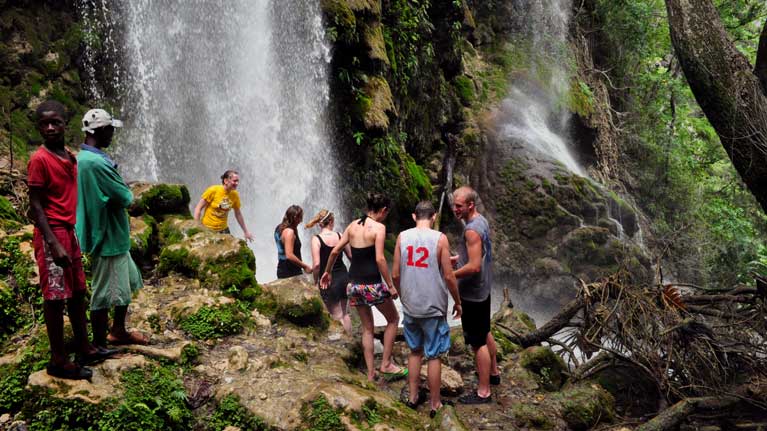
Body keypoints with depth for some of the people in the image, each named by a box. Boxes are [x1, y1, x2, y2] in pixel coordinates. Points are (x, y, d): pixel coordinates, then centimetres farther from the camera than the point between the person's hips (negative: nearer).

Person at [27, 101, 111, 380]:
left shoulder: (70, 157, 11)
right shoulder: (39, 160, -12)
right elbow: (35, 206, -14)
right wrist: (54, 244, -21)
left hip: (70, 232, 8)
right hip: (52, 234, -8)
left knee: (77, 293, 14)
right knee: (56, 297, -3)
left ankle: (84, 348, 24)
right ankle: (58, 360, 4)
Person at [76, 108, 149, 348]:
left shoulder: (82, 158, 8)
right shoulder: (96, 163, -25)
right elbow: (125, 198, -21)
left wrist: (119, 194, 2)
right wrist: (128, 195, 0)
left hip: (113, 237, 11)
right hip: (107, 238, -11)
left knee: (129, 281, 22)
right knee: (104, 294, 2)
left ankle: (118, 331, 35)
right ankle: (100, 344, 14)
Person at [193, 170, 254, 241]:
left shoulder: (235, 195, -1)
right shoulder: (213, 190, -15)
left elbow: (238, 214, 12)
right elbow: (198, 208, -9)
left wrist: (246, 231, 18)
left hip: (223, 230, 4)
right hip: (207, 229, -4)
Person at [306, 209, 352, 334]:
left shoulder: (316, 239, -11)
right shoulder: (340, 236, -1)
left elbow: (316, 264, -17)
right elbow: (351, 256, 6)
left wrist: (315, 280, -2)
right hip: (343, 276, 4)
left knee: (337, 316, 3)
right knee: (345, 313, 20)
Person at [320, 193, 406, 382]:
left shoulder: (353, 225, 8)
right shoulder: (379, 227, -10)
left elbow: (335, 251, 9)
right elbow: (379, 259, -18)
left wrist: (327, 272, 23)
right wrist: (391, 286, -13)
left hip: (354, 283, 6)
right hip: (372, 283, -6)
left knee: (367, 328, 17)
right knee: (393, 319, 17)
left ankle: (370, 374, 18)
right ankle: (386, 364, 15)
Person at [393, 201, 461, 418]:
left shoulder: (402, 237, -2)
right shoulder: (440, 238, -11)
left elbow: (395, 274, 1)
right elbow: (448, 276, -11)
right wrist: (457, 302, 3)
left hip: (410, 306, 3)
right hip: (433, 307, -3)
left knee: (415, 351, 20)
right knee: (434, 356, 7)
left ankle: (413, 397, 27)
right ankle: (435, 404, 16)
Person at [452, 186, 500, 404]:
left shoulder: (472, 230, -25)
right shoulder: (481, 220, 5)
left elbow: (474, 266, -29)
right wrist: (455, 258, 11)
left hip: (473, 293, -10)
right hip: (483, 288, 10)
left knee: (478, 342, -2)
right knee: (485, 333, 25)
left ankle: (483, 392, 6)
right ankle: (493, 373, 42)